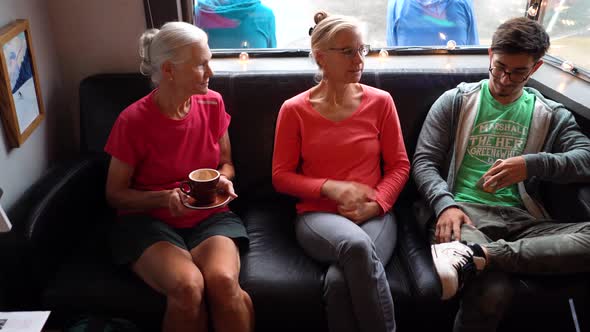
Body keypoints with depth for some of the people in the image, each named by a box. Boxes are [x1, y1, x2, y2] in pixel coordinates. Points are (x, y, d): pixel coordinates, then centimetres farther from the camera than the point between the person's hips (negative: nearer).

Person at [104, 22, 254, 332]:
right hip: (149, 220, -2)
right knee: (187, 287, -32)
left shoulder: (212, 103, 1)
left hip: (209, 216, 2)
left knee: (223, 281, -31)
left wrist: (223, 179, -8)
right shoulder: (133, 120, -10)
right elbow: (115, 194, -2)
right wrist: (164, 197, -19)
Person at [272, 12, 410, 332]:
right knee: (356, 245, -36)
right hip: (318, 215, 0)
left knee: (339, 280, -31)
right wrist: (331, 188, -11)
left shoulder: (380, 102, 5)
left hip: (374, 215, 1)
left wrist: (375, 205, -10)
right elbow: (281, 176, 4)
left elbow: (399, 166, 8)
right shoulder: (294, 110, 2)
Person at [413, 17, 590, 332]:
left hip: (520, 218, 4)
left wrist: (532, 164, -18)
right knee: (492, 291, -37)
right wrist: (445, 204, -16)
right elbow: (424, 161, 5)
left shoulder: (551, 115, 18)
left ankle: (478, 254, -36)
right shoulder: (455, 101, 12)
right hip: (465, 211, -3)